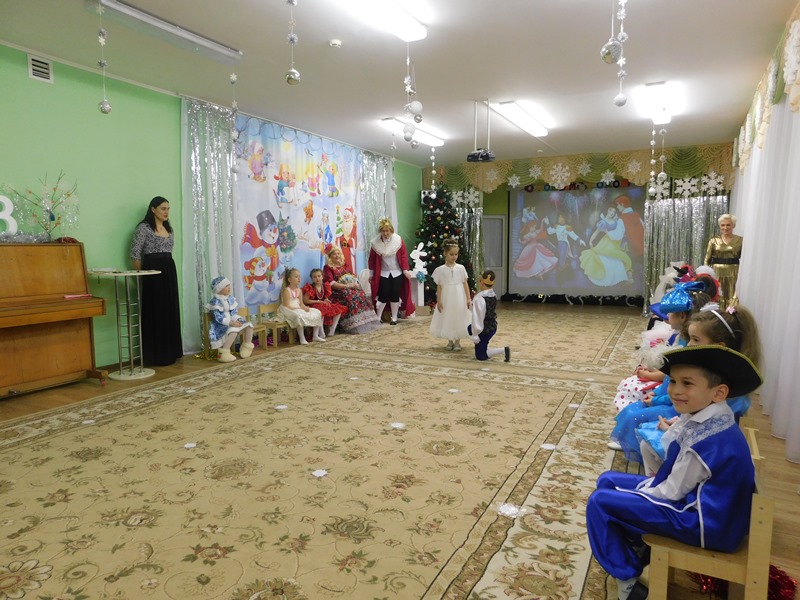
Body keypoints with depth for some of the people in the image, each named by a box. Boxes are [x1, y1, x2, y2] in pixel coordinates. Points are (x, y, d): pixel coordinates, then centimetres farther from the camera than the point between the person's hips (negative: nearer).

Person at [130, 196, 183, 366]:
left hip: (169, 271, 7)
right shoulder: (144, 227, -7)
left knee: (170, 311, 8)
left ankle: (169, 352, 15)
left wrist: (168, 268, 13)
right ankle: (155, 355, 2)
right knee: (155, 311, -4)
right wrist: (144, 273, -1)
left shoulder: (168, 229, 15)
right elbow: (135, 254, -8)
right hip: (153, 272, -7)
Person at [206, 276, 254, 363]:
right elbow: (218, 318, -22)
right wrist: (231, 323, -29)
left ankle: (247, 348, 8)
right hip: (221, 324, -8)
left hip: (231, 321, 8)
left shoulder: (230, 299, 7)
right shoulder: (215, 302, -17)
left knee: (249, 325, -7)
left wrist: (237, 320, -12)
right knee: (233, 331, -36)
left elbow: (233, 313, 9)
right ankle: (223, 354, -30)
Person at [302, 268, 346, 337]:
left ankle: (332, 331, -7)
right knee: (321, 313, -40)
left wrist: (326, 300, -7)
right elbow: (305, 301, -13)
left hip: (324, 305, 7)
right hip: (314, 306, -7)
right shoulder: (310, 288, -10)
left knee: (339, 310, -9)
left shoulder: (325, 286, 8)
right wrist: (318, 301, -14)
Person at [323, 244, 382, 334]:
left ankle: (367, 323, -23)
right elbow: (331, 283, -11)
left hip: (351, 288, 6)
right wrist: (346, 286, -20)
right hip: (339, 291, -6)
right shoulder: (328, 268, 2)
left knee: (362, 296, -21)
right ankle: (356, 326, -34)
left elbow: (353, 277, 19)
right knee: (351, 298, -33)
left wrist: (355, 283, -6)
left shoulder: (344, 266, 23)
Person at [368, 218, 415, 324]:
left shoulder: (399, 240, -8)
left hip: (397, 273, 0)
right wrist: (371, 274, 3)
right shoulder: (375, 242, -7)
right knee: (383, 296, -1)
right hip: (383, 273, 0)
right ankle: (377, 318, 12)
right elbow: (372, 259, 0)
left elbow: (404, 255, -4)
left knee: (395, 296, 5)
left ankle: (394, 318, 16)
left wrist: (405, 270, -6)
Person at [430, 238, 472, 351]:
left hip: (459, 298, 1)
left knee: (459, 318, 5)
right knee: (447, 319, 7)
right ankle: (450, 341, 24)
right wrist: (438, 301, -4)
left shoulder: (461, 268, 0)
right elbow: (439, 286, -1)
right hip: (446, 298, 0)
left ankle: (457, 342, 19)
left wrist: (468, 298, -3)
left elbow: (465, 284, 1)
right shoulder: (440, 269, -3)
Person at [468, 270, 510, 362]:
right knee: (470, 328, 31)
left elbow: (477, 317, -24)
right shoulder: (493, 295, 0)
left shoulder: (479, 298, -26)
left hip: (485, 330, -8)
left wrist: (475, 335, -17)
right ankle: (484, 347, 25)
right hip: (493, 326, 8)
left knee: (481, 356, 5)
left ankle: (503, 350, -12)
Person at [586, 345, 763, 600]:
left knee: (600, 502, -11)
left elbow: (673, 491, -19)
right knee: (608, 481, 12)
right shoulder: (711, 419, 0)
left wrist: (637, 494, -5)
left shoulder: (707, 438, -29)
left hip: (706, 521, -10)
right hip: (698, 497, 10)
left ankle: (627, 579, 7)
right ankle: (638, 548, 22)